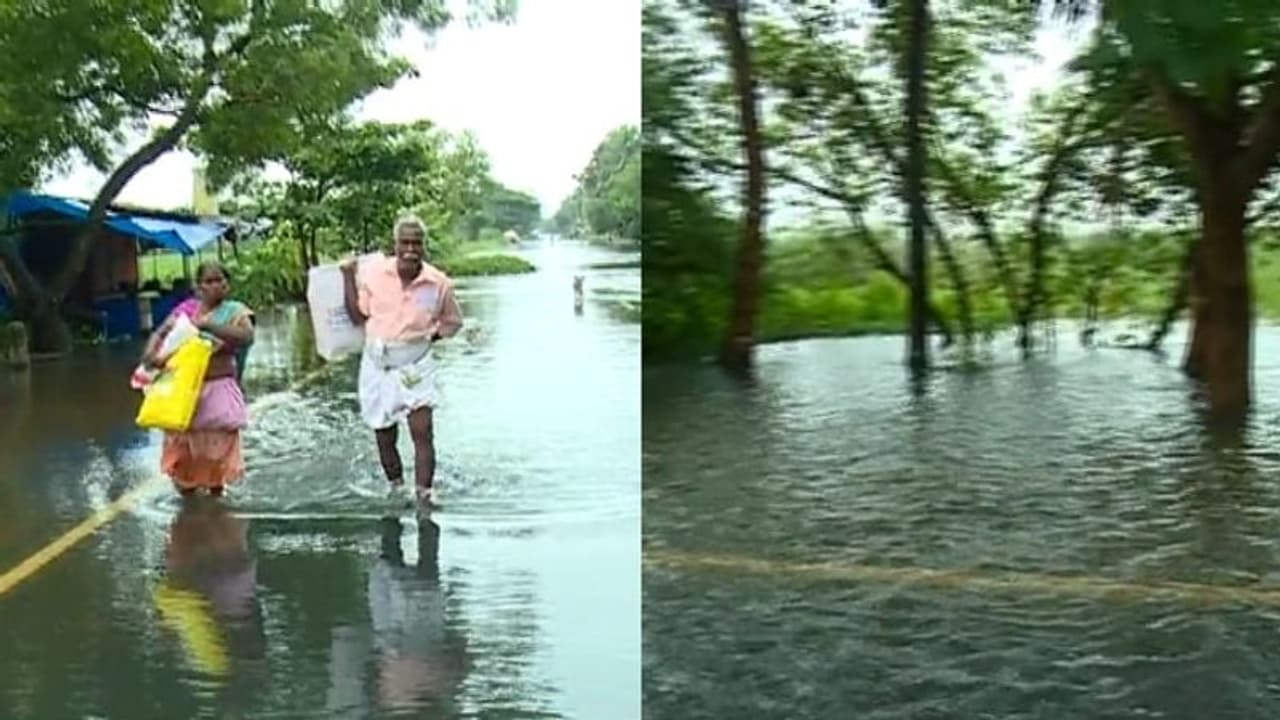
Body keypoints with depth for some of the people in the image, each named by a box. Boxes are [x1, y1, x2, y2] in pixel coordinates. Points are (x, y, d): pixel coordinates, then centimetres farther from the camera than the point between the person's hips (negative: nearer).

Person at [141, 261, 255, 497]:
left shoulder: (234, 311, -2)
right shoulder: (186, 309, 6)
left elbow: (247, 336, -20)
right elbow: (160, 333, 6)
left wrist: (208, 325, -24)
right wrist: (150, 351, -15)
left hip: (217, 389, -3)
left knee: (217, 443, 4)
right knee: (181, 443, 9)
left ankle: (216, 491, 22)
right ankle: (187, 491, 27)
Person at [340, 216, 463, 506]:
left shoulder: (439, 283, -6)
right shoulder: (373, 272, -5)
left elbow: (453, 322, 10)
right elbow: (358, 316, 2)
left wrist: (429, 335, -3)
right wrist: (348, 277, -4)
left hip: (416, 365, -1)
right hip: (378, 364, 1)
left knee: (423, 431, -10)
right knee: (384, 436, 10)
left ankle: (425, 493, -5)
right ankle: (396, 488, 29)